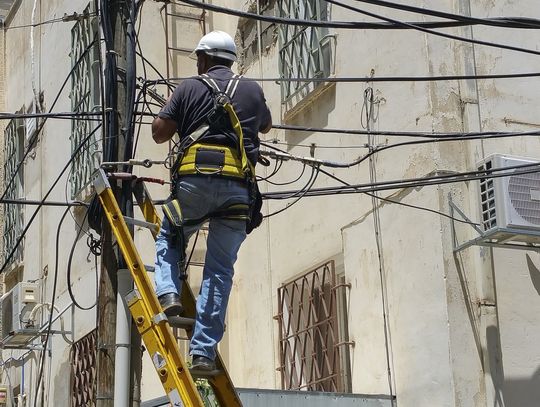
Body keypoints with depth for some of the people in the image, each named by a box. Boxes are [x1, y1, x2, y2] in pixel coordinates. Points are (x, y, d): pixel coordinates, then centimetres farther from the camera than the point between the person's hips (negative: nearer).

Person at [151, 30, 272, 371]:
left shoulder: (191, 87, 10)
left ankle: (169, 294, -2)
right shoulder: (252, 90, 18)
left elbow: (159, 132, 8)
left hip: (195, 180, -1)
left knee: (168, 238, 24)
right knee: (220, 269, 5)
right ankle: (204, 350, 0)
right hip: (238, 187, 2)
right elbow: (266, 126, 37)